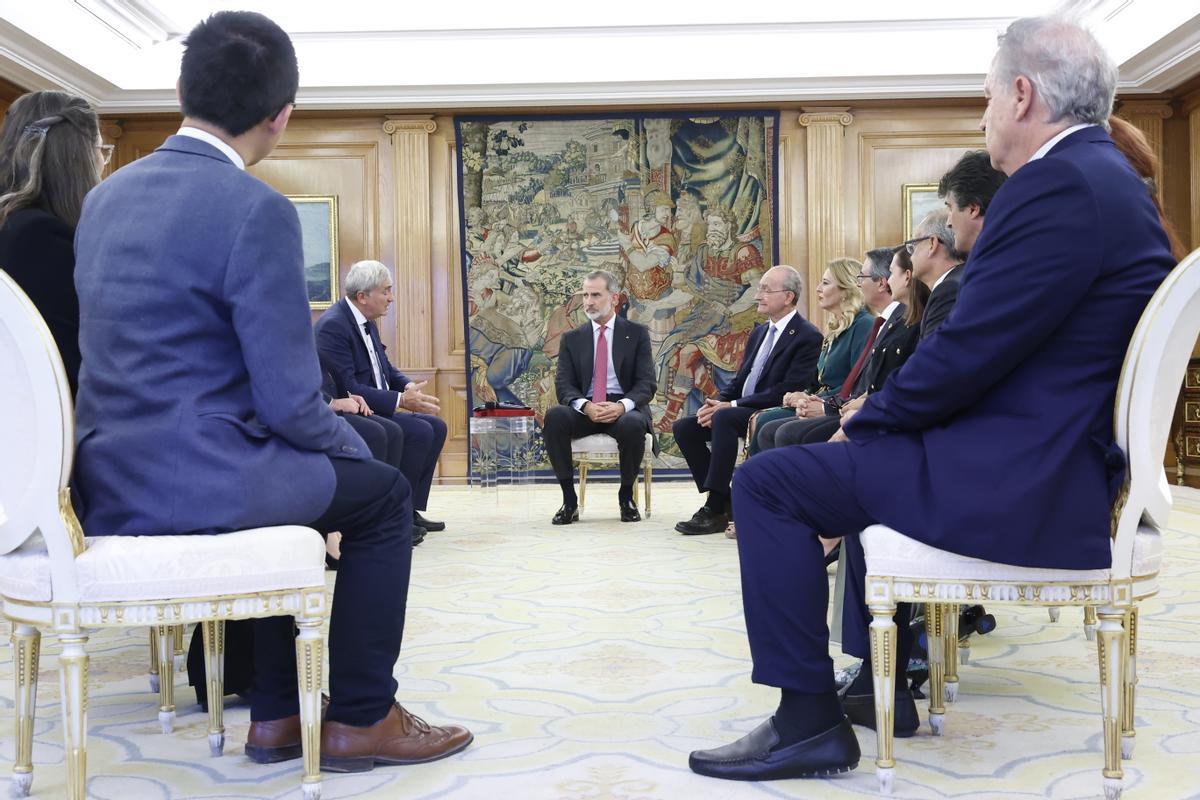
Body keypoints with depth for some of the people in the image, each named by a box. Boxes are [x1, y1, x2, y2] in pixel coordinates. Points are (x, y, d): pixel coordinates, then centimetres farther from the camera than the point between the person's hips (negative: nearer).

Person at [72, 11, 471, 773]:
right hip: (195, 477, -8)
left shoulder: (107, 194, 9)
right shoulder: (258, 209, -16)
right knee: (384, 493, 13)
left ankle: (277, 714, 29)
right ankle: (360, 718, 19)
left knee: (297, 477, 30)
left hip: (111, 477, 8)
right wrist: (355, 445, 4)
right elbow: (289, 400, -16)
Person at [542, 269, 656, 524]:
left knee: (632, 425, -37)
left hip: (624, 409, -2)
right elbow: (564, 385, 2)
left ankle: (626, 497, -11)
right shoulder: (572, 338, 12)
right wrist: (586, 406, -20)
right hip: (584, 410, 2)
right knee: (554, 416, -31)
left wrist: (622, 406, -23)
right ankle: (569, 500, -21)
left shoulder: (637, 334, 7)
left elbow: (646, 383, -2)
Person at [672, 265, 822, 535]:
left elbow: (789, 391, -19)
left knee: (725, 418, -34)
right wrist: (716, 402, -5)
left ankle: (716, 510, -29)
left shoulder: (807, 337, -10)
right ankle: (721, 501, -1)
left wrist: (730, 406, -21)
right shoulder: (759, 332, 17)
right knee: (684, 427, -6)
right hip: (741, 411, 9)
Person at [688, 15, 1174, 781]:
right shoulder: (1102, 175, 14)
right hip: (1049, 455, 11)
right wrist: (881, 415, 11)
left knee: (768, 482, -9)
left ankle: (809, 720, -1)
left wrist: (869, 419, -6)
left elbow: (969, 350, -23)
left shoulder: (1060, 183, -19)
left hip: (1020, 481, -11)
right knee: (869, 456, 30)